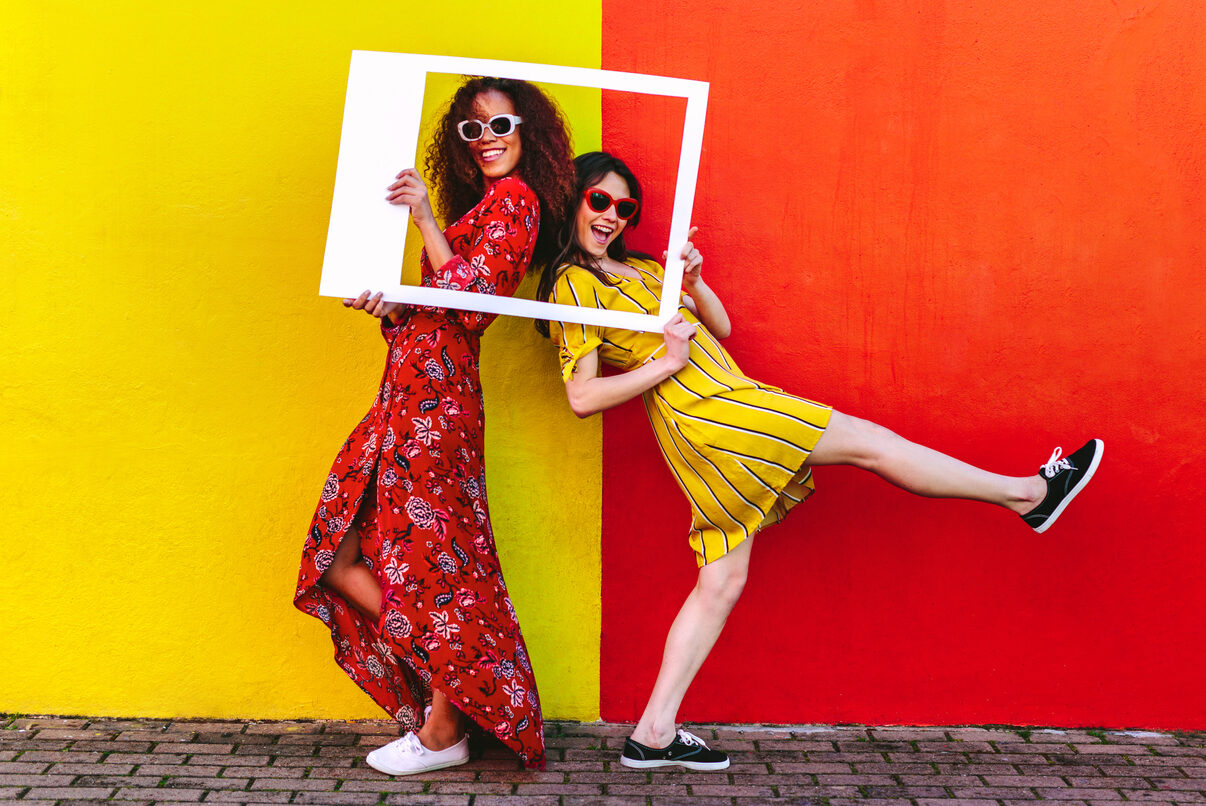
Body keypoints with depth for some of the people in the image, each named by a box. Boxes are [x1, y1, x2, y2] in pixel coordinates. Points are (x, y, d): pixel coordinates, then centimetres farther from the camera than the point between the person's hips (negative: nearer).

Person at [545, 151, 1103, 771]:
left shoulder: (640, 270, 21)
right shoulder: (573, 285, -4)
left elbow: (719, 326, 20)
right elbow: (582, 397, -12)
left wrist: (692, 281, 2)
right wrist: (666, 361, -14)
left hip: (714, 417, 9)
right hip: (704, 411, -9)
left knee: (722, 582, 9)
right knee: (868, 442, -3)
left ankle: (653, 734, 10)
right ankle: (1027, 492, 10)